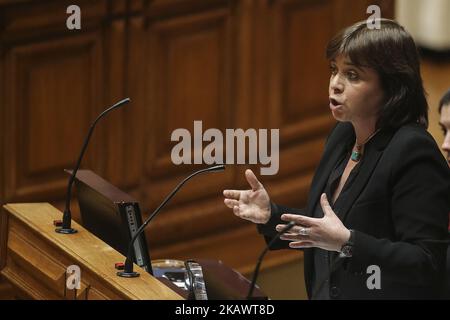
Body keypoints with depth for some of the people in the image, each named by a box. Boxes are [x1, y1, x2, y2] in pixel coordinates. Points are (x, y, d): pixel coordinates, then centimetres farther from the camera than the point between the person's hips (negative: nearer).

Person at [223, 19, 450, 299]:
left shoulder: (414, 153, -16)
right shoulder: (344, 135, 8)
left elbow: (427, 264, -19)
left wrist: (347, 242, -26)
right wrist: (271, 214, 4)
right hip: (323, 293, 7)